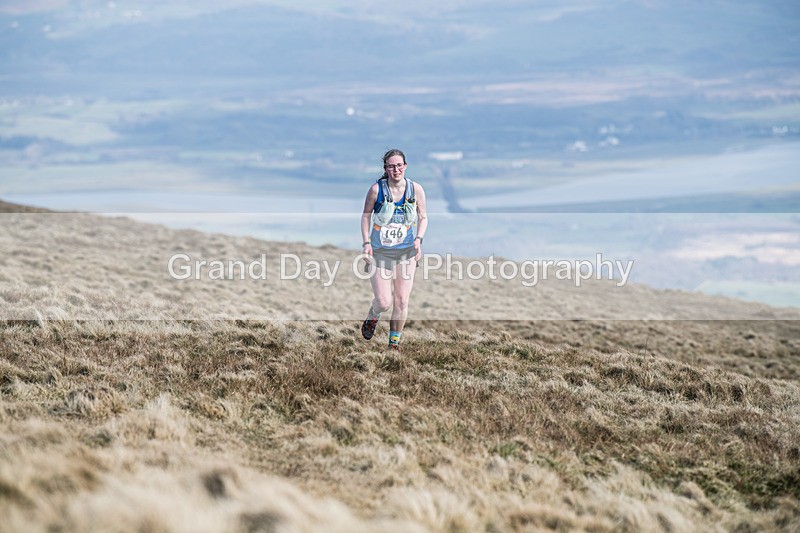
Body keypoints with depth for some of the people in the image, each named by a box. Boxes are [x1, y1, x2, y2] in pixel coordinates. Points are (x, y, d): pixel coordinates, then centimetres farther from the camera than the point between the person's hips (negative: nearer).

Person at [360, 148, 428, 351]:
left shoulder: (416, 189, -5)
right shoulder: (377, 189, -10)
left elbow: (423, 217, 8)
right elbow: (366, 214, 3)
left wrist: (419, 239, -7)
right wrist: (366, 242, -5)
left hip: (406, 252, 2)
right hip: (380, 252, -2)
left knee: (401, 302, 1)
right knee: (384, 302, -7)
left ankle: (394, 342, 20)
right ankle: (372, 317, 30)